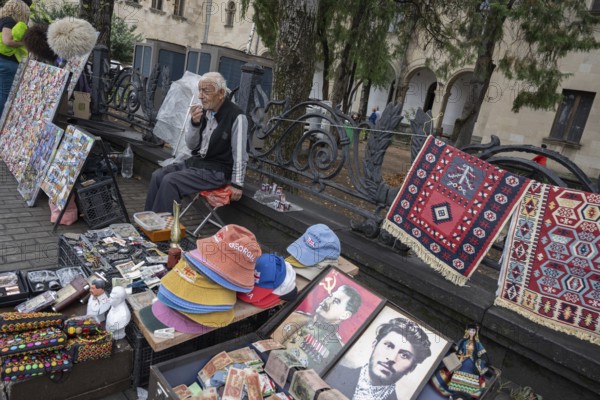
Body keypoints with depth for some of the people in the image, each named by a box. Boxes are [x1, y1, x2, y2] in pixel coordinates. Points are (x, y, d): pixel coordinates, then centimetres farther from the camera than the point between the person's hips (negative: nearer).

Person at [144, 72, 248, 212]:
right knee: (158, 175, -5)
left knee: (170, 181, -20)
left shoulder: (236, 117, -17)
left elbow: (240, 155, -14)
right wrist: (194, 123, -10)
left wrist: (237, 184, -13)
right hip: (196, 161, 7)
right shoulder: (204, 111, 2)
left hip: (217, 171, -7)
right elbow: (191, 145, 7)